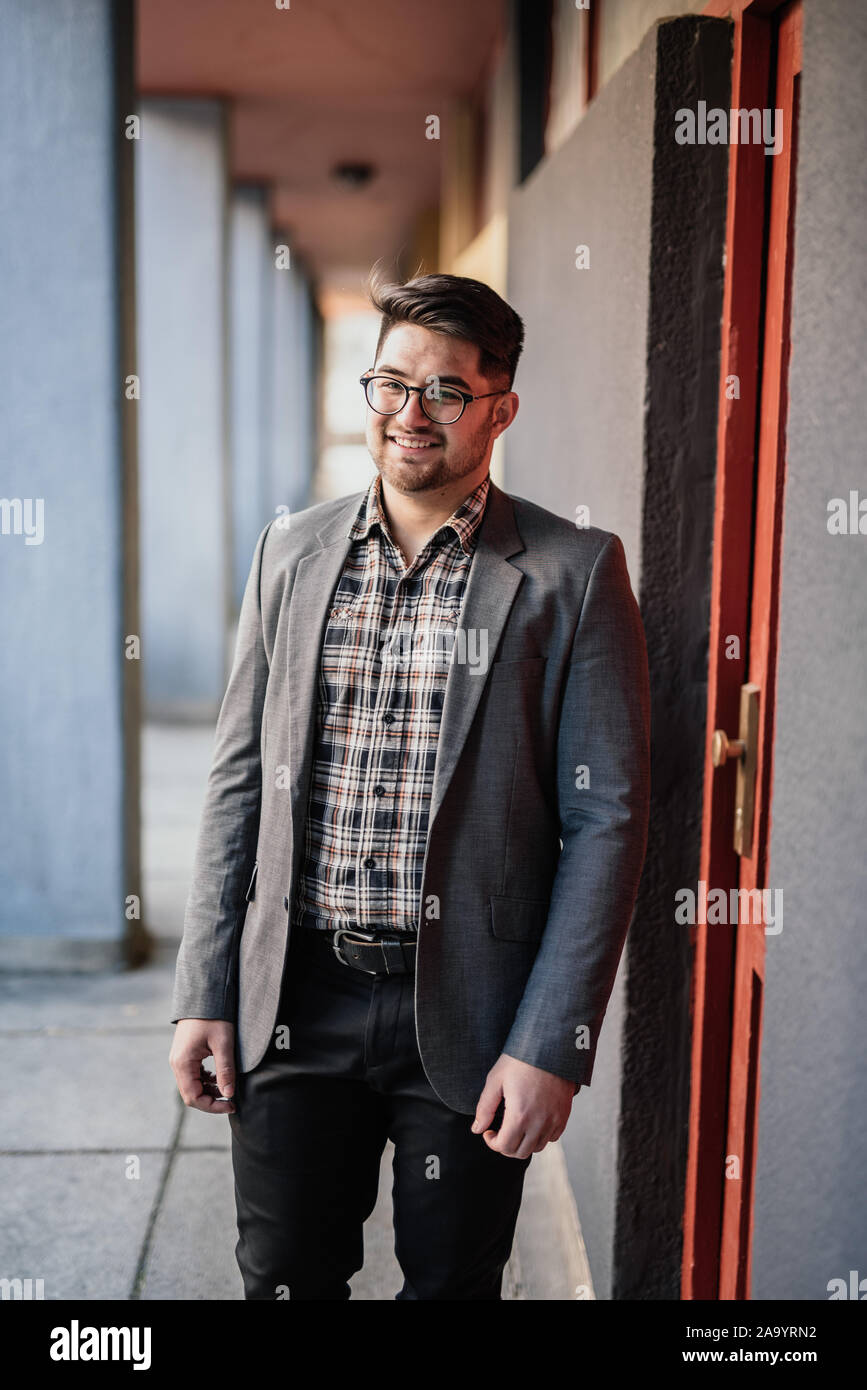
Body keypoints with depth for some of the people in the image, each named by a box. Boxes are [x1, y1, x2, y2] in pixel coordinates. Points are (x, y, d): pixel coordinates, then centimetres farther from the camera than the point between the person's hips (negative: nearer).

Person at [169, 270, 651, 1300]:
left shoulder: (574, 572, -5)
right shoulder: (291, 552, 5)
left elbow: (606, 818, -7)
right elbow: (239, 781, 7)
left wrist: (552, 1043, -11)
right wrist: (203, 995, 3)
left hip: (466, 1014, -2)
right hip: (293, 1002, 3)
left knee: (451, 1282, 14)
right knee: (282, 1279, 13)